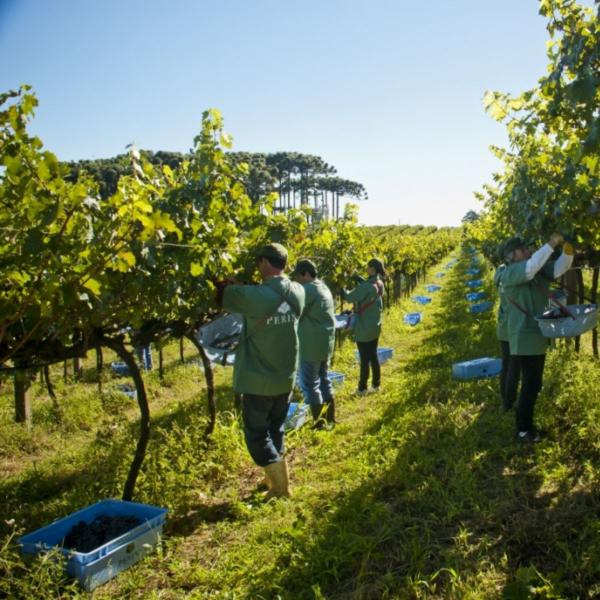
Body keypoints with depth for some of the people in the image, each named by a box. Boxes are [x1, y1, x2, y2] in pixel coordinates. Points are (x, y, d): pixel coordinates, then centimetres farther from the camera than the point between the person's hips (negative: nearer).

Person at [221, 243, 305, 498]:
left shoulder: (254, 296, -24)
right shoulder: (297, 293, -5)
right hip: (286, 377, 6)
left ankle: (280, 487, 8)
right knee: (275, 429, 22)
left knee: (256, 434, 7)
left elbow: (225, 296, -10)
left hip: (258, 380, -6)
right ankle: (276, 479, 35)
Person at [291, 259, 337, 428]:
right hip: (326, 342, 10)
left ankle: (318, 423, 5)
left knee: (310, 384, 0)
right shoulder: (323, 287, 13)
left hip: (311, 344, -9)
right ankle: (330, 418, 26)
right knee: (323, 380, 19)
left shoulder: (308, 289, -16)